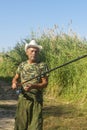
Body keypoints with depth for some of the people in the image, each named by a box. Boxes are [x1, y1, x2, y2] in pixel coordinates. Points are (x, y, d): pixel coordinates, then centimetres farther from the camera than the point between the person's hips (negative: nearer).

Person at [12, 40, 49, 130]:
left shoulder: (42, 66, -2)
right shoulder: (22, 65, 9)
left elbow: (45, 83, -7)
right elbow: (15, 78, 19)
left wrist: (33, 86, -23)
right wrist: (14, 83, -5)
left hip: (36, 100, -3)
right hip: (23, 99, 3)